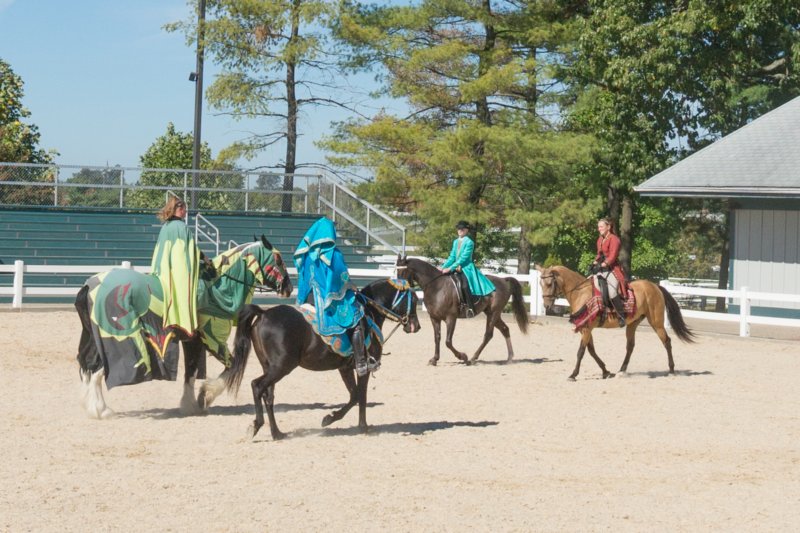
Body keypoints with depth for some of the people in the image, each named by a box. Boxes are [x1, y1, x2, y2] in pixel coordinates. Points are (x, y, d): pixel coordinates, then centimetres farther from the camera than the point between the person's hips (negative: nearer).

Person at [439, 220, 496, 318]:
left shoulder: (469, 242, -7)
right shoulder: (456, 242, 16)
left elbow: (463, 258, -15)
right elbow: (452, 257, 15)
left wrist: (450, 268, -21)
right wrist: (443, 267, 0)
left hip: (466, 267, -8)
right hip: (456, 268, 8)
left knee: (464, 284, -32)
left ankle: (470, 308, -28)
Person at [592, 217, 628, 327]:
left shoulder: (614, 239, -9)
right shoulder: (600, 240, 17)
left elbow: (612, 256, -17)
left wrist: (603, 264, -25)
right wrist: (595, 262, 4)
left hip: (612, 269, -9)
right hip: (602, 270, 10)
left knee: (612, 291, -29)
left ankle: (621, 316, -23)